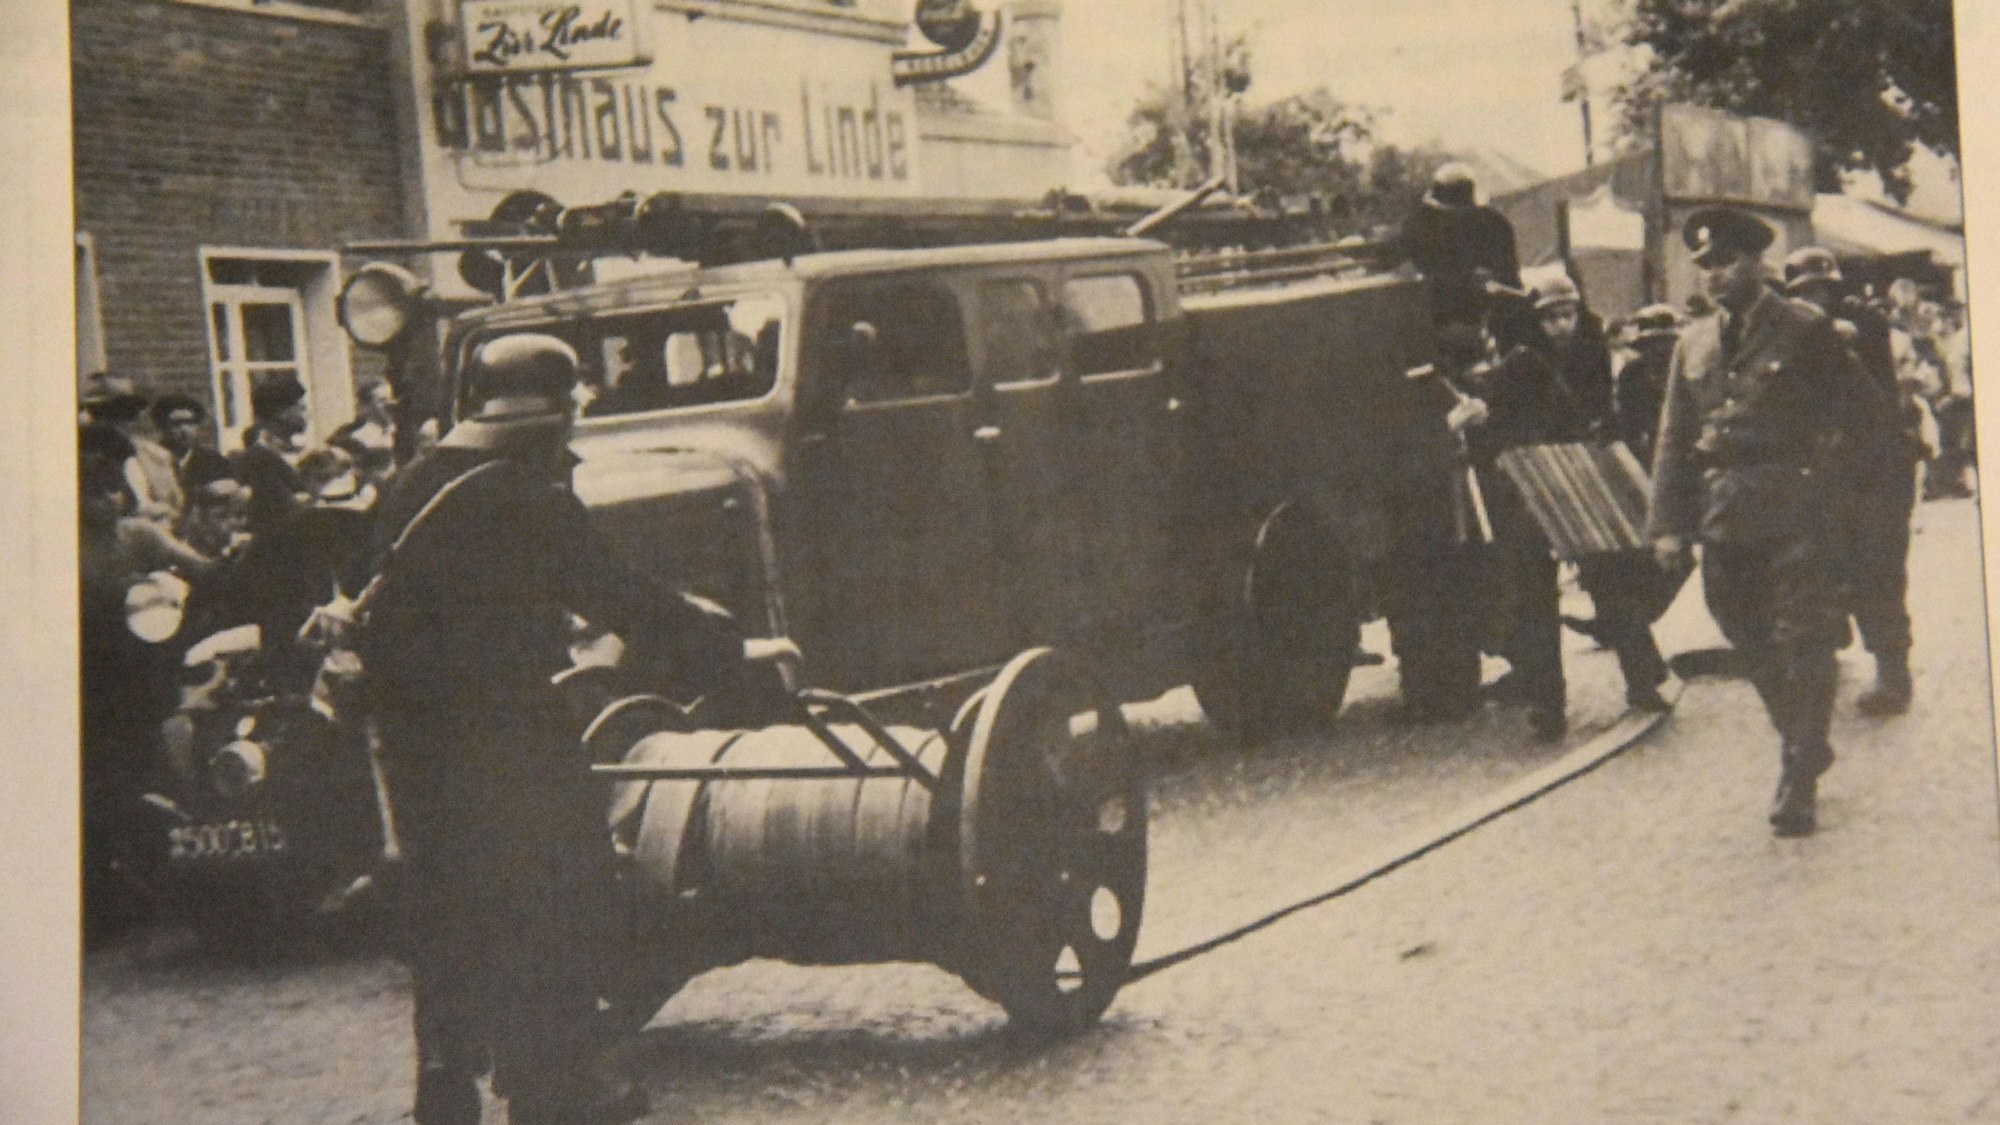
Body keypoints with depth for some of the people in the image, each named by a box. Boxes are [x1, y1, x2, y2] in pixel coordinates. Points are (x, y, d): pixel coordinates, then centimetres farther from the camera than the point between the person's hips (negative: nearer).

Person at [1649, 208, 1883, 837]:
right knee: (1757, 651, 9)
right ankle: (1806, 751, 25)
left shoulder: (1807, 333, 0)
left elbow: (1854, 409, 4)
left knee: (1802, 647, -5)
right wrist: (1668, 525, 4)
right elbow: (1673, 442, 11)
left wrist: (1816, 465, -4)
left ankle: (1799, 781, -1)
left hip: (1794, 518, -5)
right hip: (1724, 521, 5)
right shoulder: (1693, 346, 13)